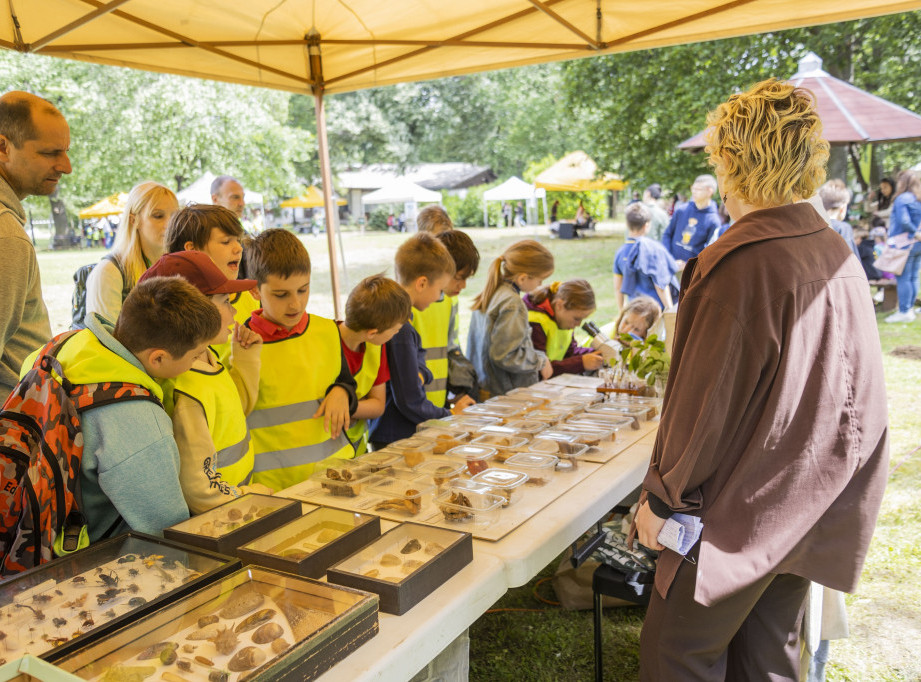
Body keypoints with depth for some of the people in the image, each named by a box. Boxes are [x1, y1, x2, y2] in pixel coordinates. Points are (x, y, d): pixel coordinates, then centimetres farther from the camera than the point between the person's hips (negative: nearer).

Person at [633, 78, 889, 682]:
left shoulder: (743, 264, -22)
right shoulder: (841, 258, 2)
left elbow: (708, 400, -21)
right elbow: (857, 397, 10)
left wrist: (662, 495, -8)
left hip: (737, 515, -8)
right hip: (807, 510, 8)